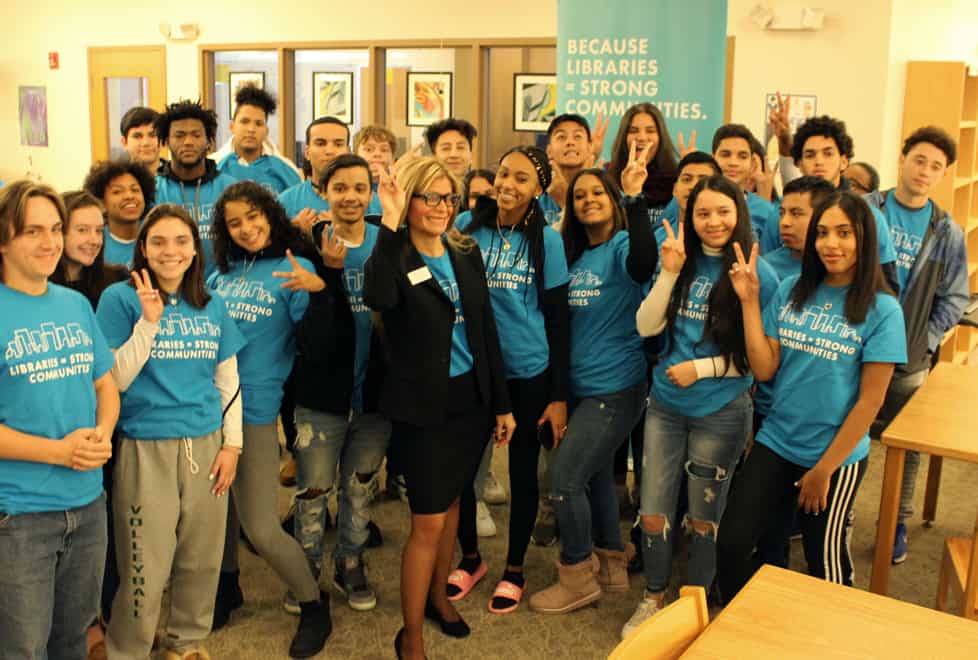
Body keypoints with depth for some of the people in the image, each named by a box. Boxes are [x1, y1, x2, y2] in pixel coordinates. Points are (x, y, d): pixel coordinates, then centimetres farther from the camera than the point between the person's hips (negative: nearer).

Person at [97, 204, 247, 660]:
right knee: (146, 570, 0)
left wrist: (231, 444, 4)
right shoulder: (120, 299, -4)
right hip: (146, 447, -4)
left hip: (206, 445, 4)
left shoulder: (210, 306, 8)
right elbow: (116, 380, -9)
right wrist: (148, 321, -18)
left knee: (202, 561, 12)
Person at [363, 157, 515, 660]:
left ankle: (438, 595, 41)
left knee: (450, 502, 19)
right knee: (428, 520, -2)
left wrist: (502, 403, 8)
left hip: (470, 398, 6)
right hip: (423, 405, -5)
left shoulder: (466, 254, 6)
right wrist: (389, 227, -35)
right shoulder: (395, 256, -10)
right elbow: (379, 298, -35)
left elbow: (486, 330, 8)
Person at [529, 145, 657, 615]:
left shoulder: (621, 247, -12)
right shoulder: (574, 256, 11)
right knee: (595, 475, 16)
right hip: (581, 385, 8)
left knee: (564, 478, -6)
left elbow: (644, 263, -37)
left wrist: (635, 197, -42)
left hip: (615, 387, -8)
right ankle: (611, 568, 33)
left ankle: (578, 578, 12)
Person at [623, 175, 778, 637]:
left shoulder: (757, 274, -10)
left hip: (720, 413, -4)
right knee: (653, 512, 9)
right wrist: (669, 273, -14)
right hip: (665, 404, 4)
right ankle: (653, 598, 31)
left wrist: (703, 367, -15)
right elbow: (646, 327, -3)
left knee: (702, 517, 12)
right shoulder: (684, 264, 4)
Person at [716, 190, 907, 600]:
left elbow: (870, 400, -10)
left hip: (838, 457, -3)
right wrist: (749, 300, -11)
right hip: (775, 443, 3)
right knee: (730, 545, 0)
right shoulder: (791, 291, 0)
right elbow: (764, 369, -4)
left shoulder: (882, 310, -11)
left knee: (824, 561, 13)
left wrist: (824, 469, -9)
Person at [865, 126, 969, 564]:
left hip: (909, 362, 2)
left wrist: (925, 341, -1)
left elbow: (953, 300, 8)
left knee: (906, 447, 13)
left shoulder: (948, 233, 3)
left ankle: (898, 524, 30)